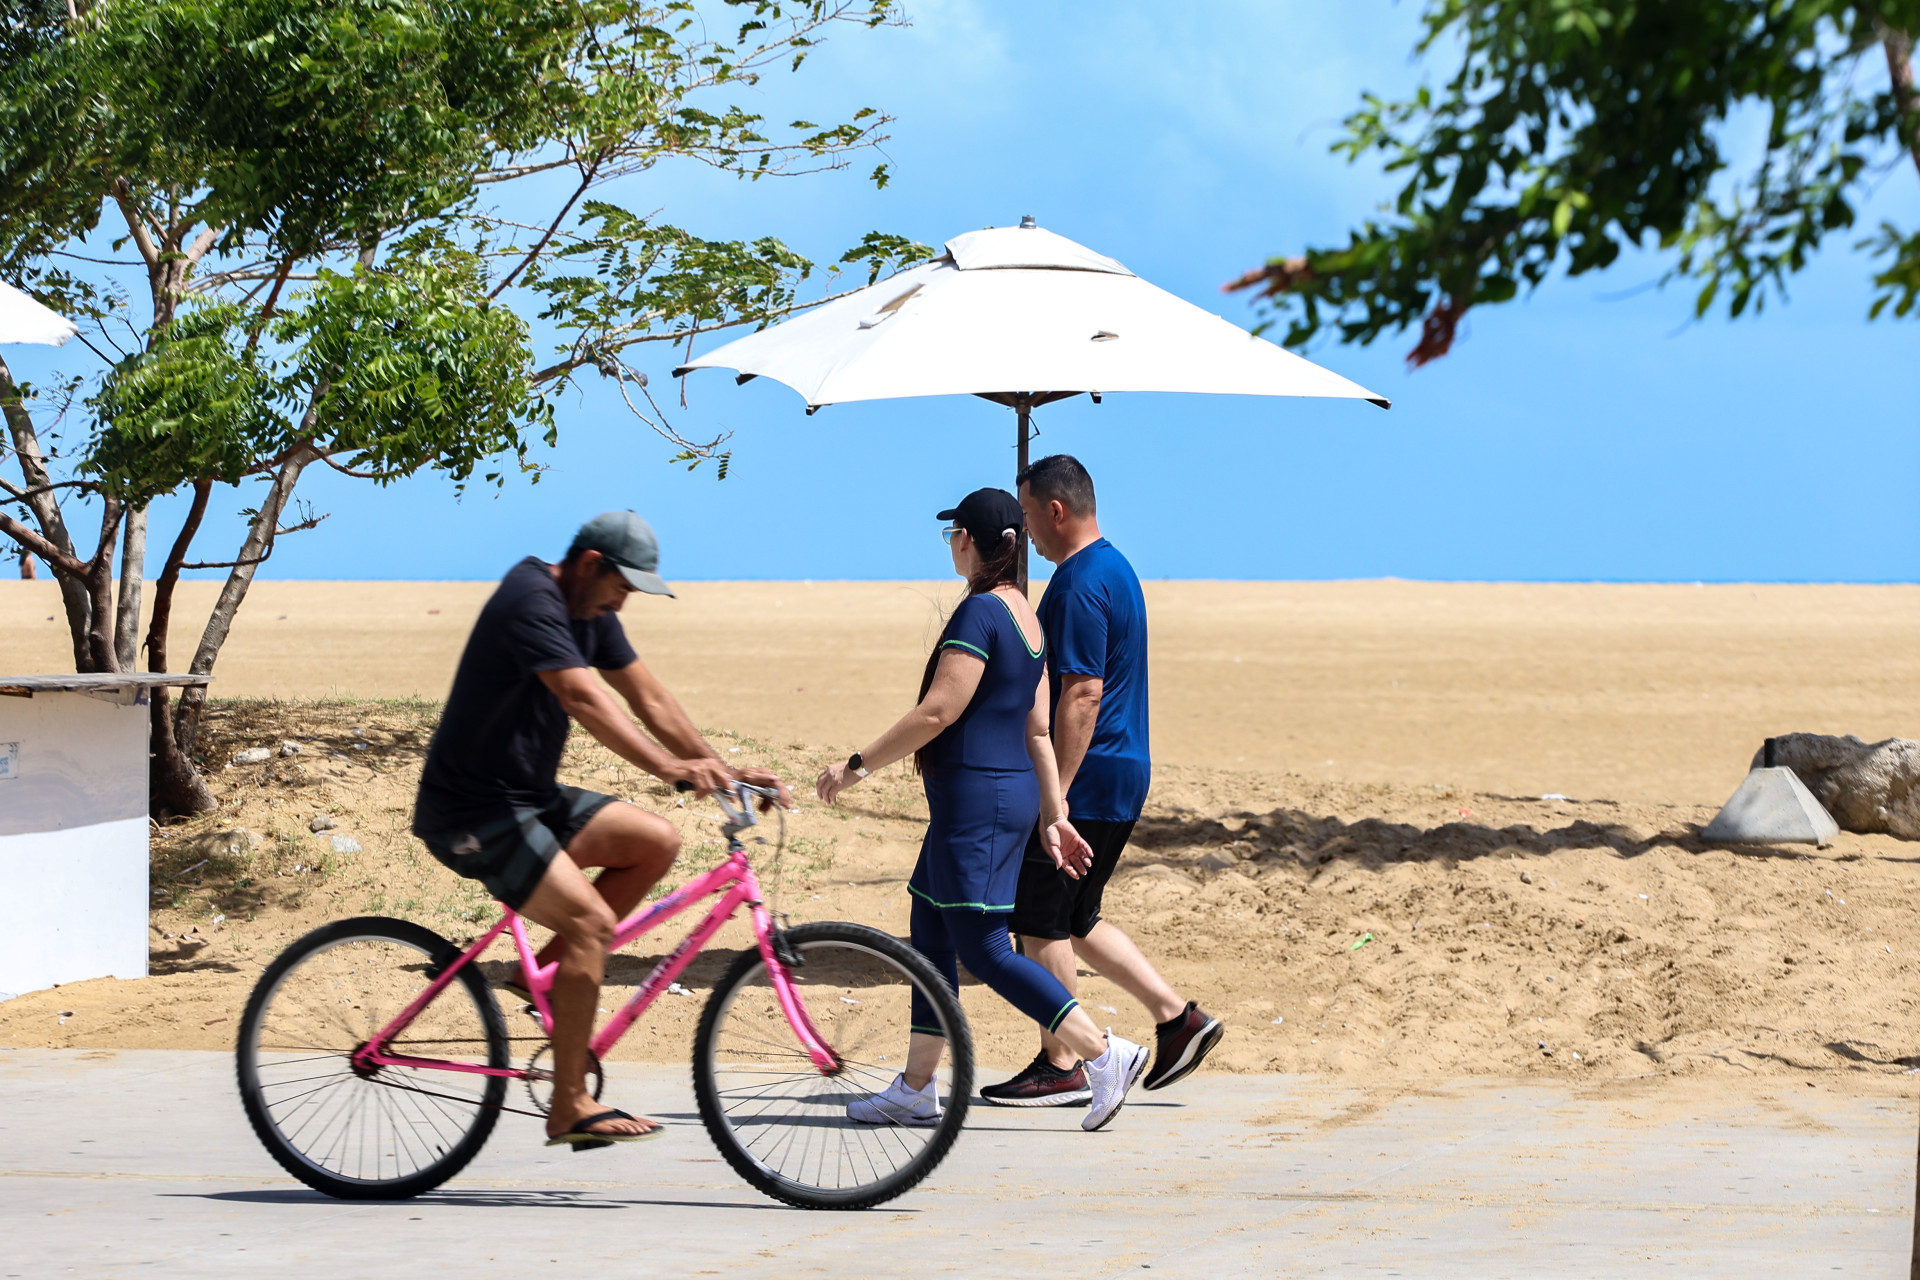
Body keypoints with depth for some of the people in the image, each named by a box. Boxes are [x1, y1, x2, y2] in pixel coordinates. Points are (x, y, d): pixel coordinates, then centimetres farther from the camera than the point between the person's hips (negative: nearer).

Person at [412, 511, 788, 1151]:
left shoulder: (592, 614, 10)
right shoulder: (531, 601, -20)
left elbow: (651, 699, 11)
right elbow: (584, 698, -34)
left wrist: (722, 770, 0)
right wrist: (668, 767, -44)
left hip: (531, 797, 10)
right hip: (471, 810, -10)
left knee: (657, 841, -2)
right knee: (590, 919, -22)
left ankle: (545, 971, 5)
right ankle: (569, 1109, -19)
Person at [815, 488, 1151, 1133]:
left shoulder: (980, 613, -16)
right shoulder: (1024, 615, 13)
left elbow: (937, 714, -19)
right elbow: (1038, 729, 16)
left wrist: (857, 765, -12)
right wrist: (1053, 814, 19)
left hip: (975, 800, -10)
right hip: (1012, 794, 10)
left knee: (983, 948, -8)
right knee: (930, 936, 14)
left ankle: (1105, 1055, -13)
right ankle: (915, 1091, 18)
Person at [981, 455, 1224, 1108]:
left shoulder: (1079, 586, -17)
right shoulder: (1116, 569, 16)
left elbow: (1081, 695, -23)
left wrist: (1054, 792, -23)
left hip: (1086, 782, -10)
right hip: (1124, 775, 10)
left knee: (1041, 922, -2)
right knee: (1074, 919, 16)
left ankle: (1059, 1067, 3)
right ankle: (1177, 1017, 14)